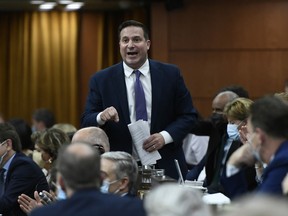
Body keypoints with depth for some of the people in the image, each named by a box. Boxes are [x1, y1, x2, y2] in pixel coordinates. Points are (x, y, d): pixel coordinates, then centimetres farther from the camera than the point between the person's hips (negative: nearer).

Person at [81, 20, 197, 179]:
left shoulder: (170, 74, 2)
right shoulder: (101, 80, 2)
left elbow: (188, 115, 3)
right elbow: (86, 123, 1)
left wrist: (165, 136, -13)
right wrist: (102, 117, -22)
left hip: (165, 168, 1)